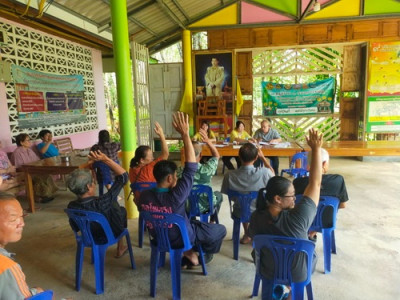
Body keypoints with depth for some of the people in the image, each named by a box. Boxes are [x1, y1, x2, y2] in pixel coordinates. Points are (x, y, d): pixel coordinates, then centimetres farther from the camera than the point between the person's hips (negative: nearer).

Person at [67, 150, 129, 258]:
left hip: (90, 237, 4)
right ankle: (120, 248, 39)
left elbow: (76, 228, -3)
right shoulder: (101, 203, -39)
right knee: (122, 210, 25)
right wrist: (105, 159, -34)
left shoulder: (71, 206, -24)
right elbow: (123, 177, -35)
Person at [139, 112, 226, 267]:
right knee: (221, 229, 14)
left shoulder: (143, 195, -21)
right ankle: (204, 254, 31)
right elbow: (190, 169, -37)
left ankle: (188, 253, 26)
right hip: (181, 238, -6)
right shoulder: (175, 197, -38)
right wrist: (185, 134, -37)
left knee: (195, 222, 33)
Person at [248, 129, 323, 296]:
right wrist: (316, 149, -25)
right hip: (298, 274, -2)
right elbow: (315, 184, -29)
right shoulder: (297, 218, -35)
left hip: (267, 272, 2)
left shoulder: (255, 218, -25)